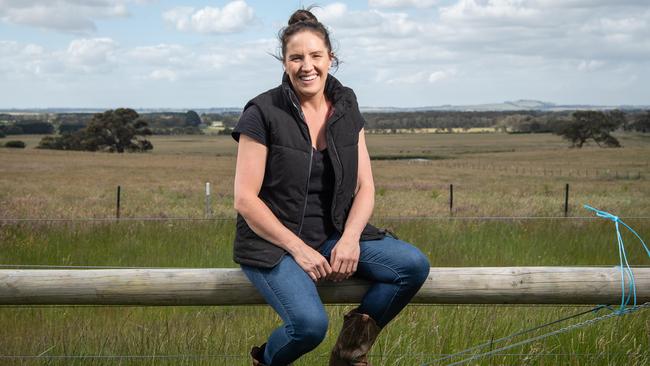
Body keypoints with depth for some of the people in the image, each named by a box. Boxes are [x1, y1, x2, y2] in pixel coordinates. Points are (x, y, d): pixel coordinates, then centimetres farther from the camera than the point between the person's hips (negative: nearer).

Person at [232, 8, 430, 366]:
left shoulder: (345, 109, 5)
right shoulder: (263, 112, -10)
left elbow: (365, 187, 5)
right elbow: (245, 199, -12)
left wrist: (349, 238, -13)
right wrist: (298, 249, -17)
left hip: (332, 235, 5)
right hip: (272, 241, -5)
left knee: (414, 265, -17)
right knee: (310, 323, -31)